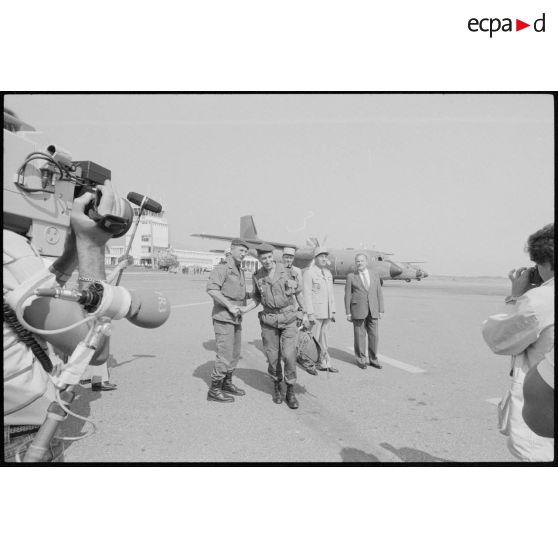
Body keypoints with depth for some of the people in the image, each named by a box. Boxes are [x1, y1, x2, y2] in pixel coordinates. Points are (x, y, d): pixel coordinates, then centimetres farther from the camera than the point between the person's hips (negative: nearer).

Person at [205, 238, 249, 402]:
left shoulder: (240, 270, 14)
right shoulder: (223, 267, -13)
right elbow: (211, 289, -26)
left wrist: (243, 308, 14)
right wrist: (229, 306, -24)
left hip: (236, 318, 9)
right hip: (223, 317, -9)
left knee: (235, 354, 15)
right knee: (225, 355, -7)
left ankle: (227, 384, 29)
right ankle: (214, 391, 4)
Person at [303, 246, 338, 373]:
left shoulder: (328, 273, 13)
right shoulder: (309, 273, -8)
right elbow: (307, 294, -13)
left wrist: (333, 311, 13)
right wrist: (310, 314, -17)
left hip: (327, 311, 6)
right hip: (316, 311, -6)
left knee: (323, 337, 10)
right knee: (315, 338, 1)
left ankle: (323, 362, 16)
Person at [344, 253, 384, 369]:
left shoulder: (374, 275, 9)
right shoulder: (351, 276, 0)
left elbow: (379, 293, 9)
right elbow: (347, 295, 0)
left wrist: (381, 310, 5)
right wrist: (348, 313, -5)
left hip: (373, 311, 3)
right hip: (358, 310, -3)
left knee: (373, 335, 5)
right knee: (360, 335, 3)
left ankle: (373, 359, 19)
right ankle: (361, 359, 15)